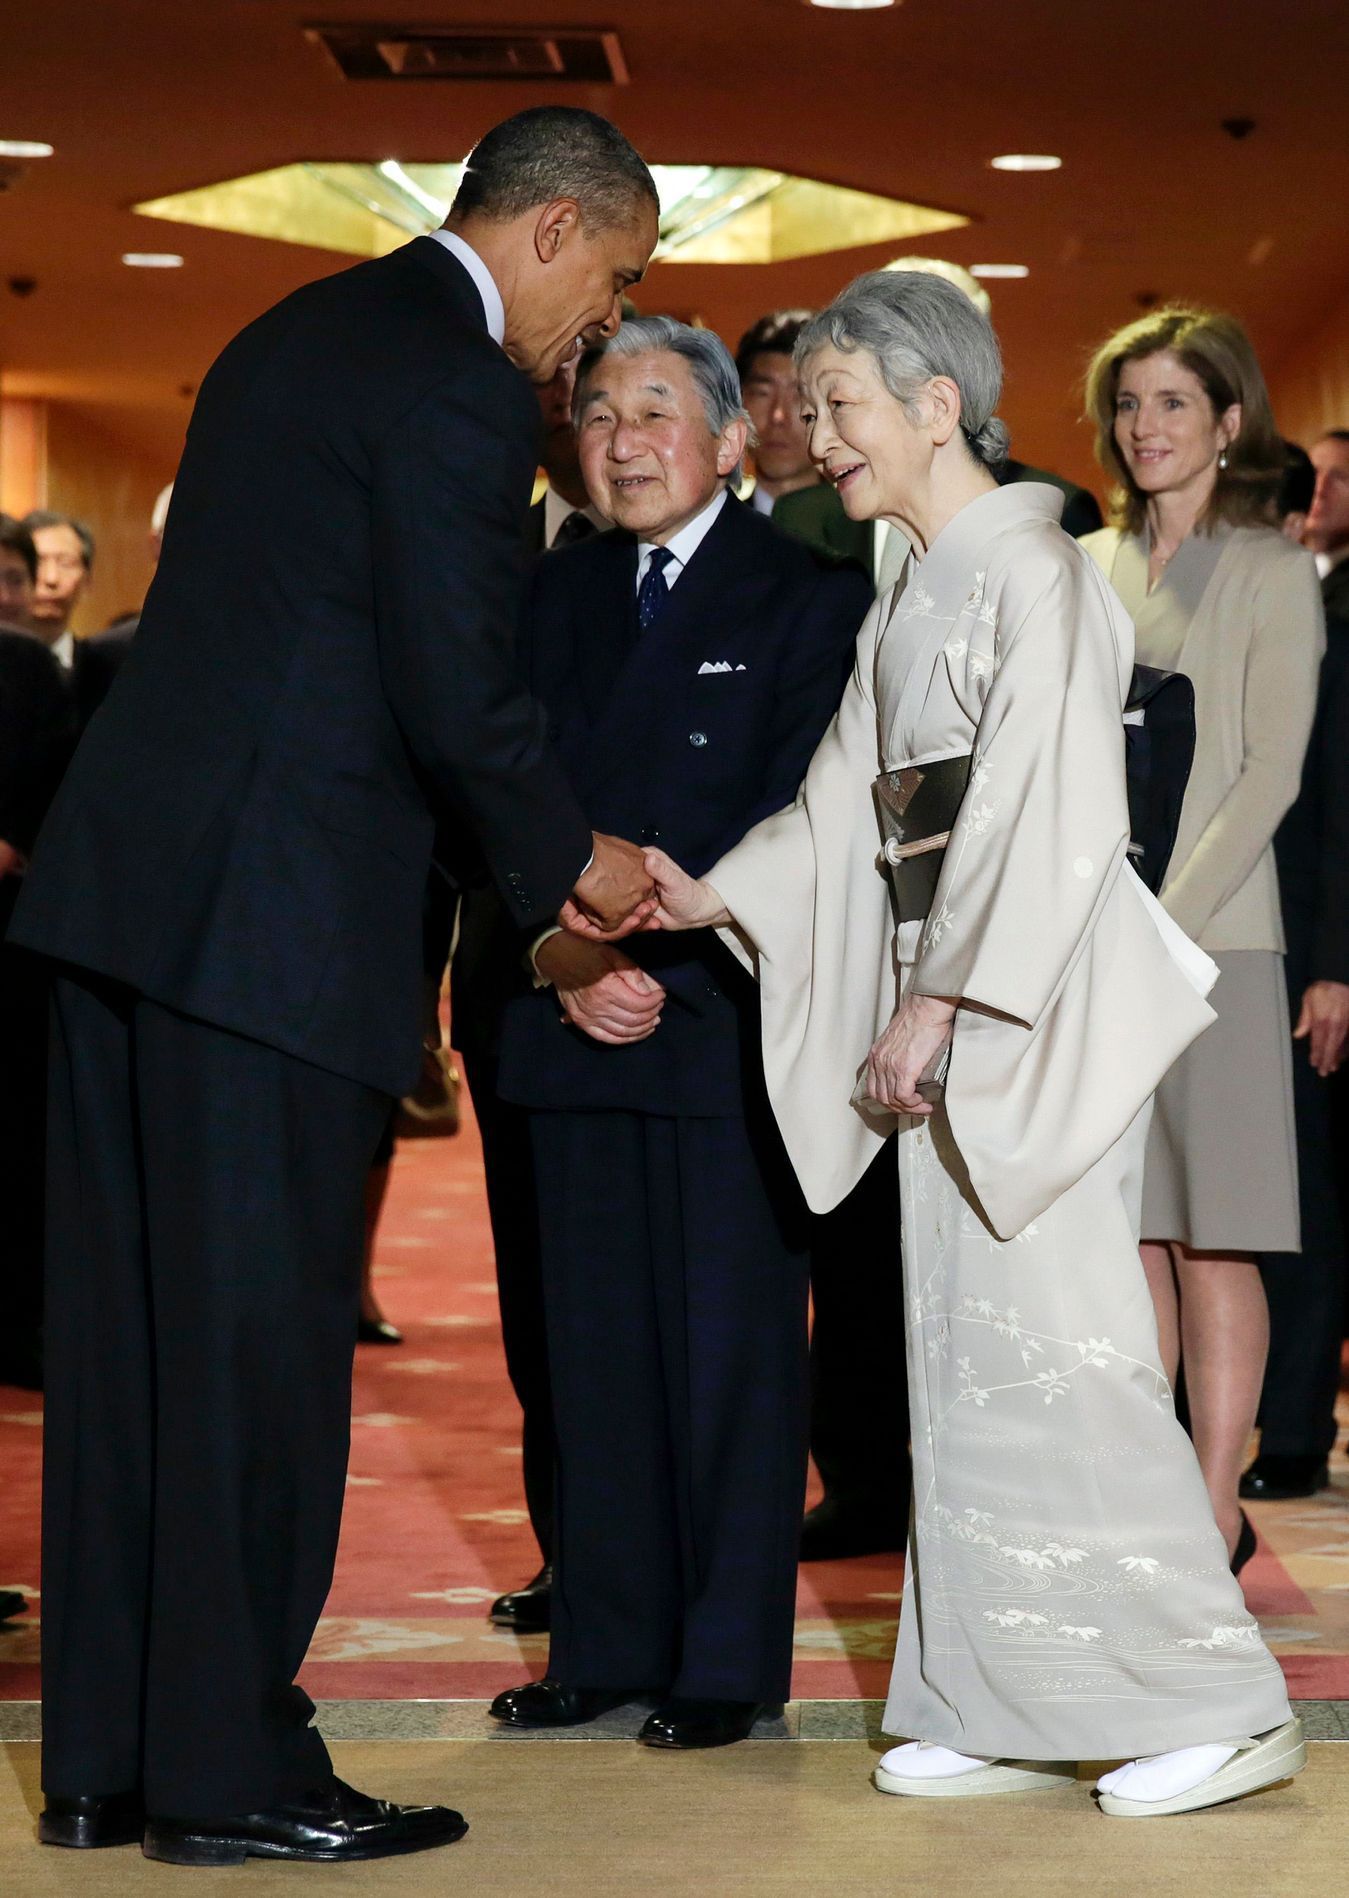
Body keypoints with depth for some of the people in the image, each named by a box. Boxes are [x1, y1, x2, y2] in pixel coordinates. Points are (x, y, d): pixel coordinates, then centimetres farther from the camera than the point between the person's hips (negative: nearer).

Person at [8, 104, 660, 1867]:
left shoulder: (297, 335, 19)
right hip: (268, 911, -9)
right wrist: (569, 859, 3)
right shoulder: (461, 387, -10)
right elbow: (459, 694, -15)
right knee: (260, 1330, -2)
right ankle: (234, 1768, 4)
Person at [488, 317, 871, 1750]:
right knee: (595, 1342, 7)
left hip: (728, 1024, -5)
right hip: (578, 1020, 5)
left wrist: (666, 969, -14)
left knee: (731, 1344, -1)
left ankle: (729, 1662, 6)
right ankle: (606, 1644, 14)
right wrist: (564, 967, -6)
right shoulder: (555, 596, 14)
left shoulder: (809, 598, -2)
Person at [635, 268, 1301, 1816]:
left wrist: (942, 1001, -17)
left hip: (1038, 1000, -9)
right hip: (945, 1006, 9)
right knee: (964, 1353, 8)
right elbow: (847, 810, 15)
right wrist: (717, 897, 1)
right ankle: (1003, 1711, 14)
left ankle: (1218, 1705, -4)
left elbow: (1049, 818, -16)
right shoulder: (906, 603, 17)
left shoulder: (1031, 573, -10)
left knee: (1049, 1345, -10)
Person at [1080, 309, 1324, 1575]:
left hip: (1209, 935, -4)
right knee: (1127, 1233, 5)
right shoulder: (1084, 570, 13)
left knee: (1212, 1235, -3)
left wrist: (1166, 923, -15)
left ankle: (1215, 1510, 0)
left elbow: (1270, 773, -7)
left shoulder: (1271, 576, -1)